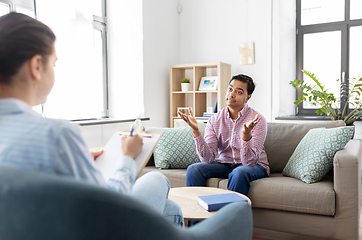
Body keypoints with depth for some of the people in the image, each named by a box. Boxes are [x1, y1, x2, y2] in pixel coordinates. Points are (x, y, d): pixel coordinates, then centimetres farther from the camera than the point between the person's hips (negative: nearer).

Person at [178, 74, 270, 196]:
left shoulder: (258, 120, -15)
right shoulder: (215, 120, -4)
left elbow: (249, 162, -23)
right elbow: (208, 159, -14)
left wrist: (246, 134, -39)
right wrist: (196, 130, -25)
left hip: (254, 166, -3)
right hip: (224, 163, 3)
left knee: (239, 173, -35)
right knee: (193, 169, -20)